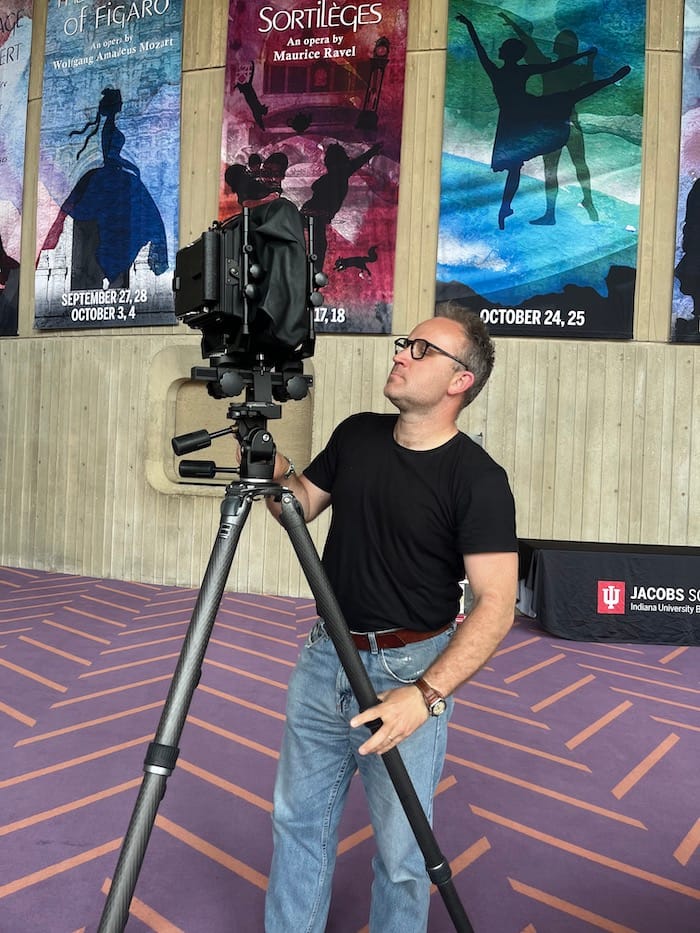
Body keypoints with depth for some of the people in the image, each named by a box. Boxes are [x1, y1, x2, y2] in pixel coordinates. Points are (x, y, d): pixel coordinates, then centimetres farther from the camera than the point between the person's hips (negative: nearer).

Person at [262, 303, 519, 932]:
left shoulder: (478, 479, -16)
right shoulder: (356, 435, 2)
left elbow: (496, 603, -19)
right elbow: (300, 506, 12)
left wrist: (424, 693, -29)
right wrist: (273, 472, -10)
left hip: (409, 671, -5)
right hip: (324, 656, 6)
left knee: (401, 848, 12)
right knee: (298, 820, 19)